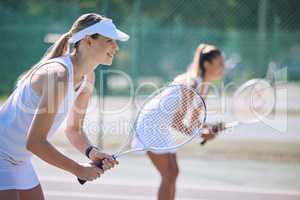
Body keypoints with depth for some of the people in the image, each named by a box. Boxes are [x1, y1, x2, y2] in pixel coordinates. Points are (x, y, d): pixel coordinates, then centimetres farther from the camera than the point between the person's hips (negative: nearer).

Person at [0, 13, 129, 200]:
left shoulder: (88, 77, 1)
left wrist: (92, 152, -11)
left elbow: (73, 129, 11)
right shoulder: (58, 74, -27)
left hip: (19, 162, 10)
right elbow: (35, 142, -30)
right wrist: (79, 170, -21)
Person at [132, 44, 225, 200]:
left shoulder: (203, 86, 2)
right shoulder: (190, 85, -27)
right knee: (169, 176, -10)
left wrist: (209, 127, -10)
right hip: (151, 126, -10)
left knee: (173, 173, 10)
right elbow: (176, 122, -26)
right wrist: (200, 135, -25)